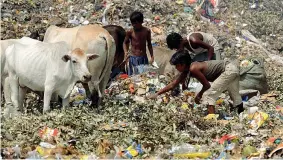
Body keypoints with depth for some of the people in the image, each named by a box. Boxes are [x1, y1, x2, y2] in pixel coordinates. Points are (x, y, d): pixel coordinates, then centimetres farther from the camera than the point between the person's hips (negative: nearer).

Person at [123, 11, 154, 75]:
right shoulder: (130, 32, -8)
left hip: (144, 58, 2)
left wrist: (152, 56, 5)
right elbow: (125, 43, 6)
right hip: (133, 58, -2)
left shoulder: (147, 31, -3)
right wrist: (126, 52, -11)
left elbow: (149, 44, 8)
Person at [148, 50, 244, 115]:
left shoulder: (193, 69, -21)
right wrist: (157, 94, 13)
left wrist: (199, 96, 2)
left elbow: (207, 85, -15)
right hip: (233, 68, 10)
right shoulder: (187, 70, 7)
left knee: (208, 95, -12)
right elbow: (173, 84, 13)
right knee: (235, 98, 25)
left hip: (228, 71, -10)